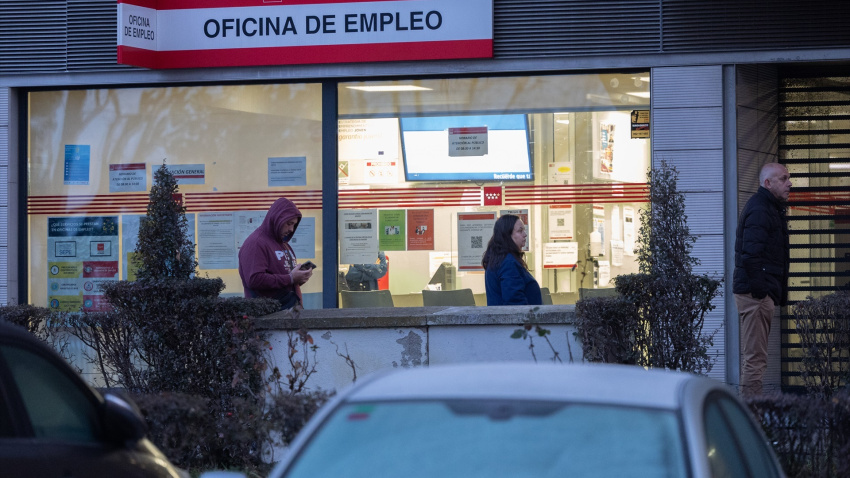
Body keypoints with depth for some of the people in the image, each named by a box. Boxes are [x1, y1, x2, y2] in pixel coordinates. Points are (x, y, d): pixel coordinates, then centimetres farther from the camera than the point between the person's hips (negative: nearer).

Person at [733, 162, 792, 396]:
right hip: (755, 292, -11)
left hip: (762, 293, 11)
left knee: (755, 358, 14)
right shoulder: (759, 210, -14)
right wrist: (759, 289, -25)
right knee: (756, 359, -10)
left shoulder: (771, 208, 19)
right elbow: (751, 255, -23)